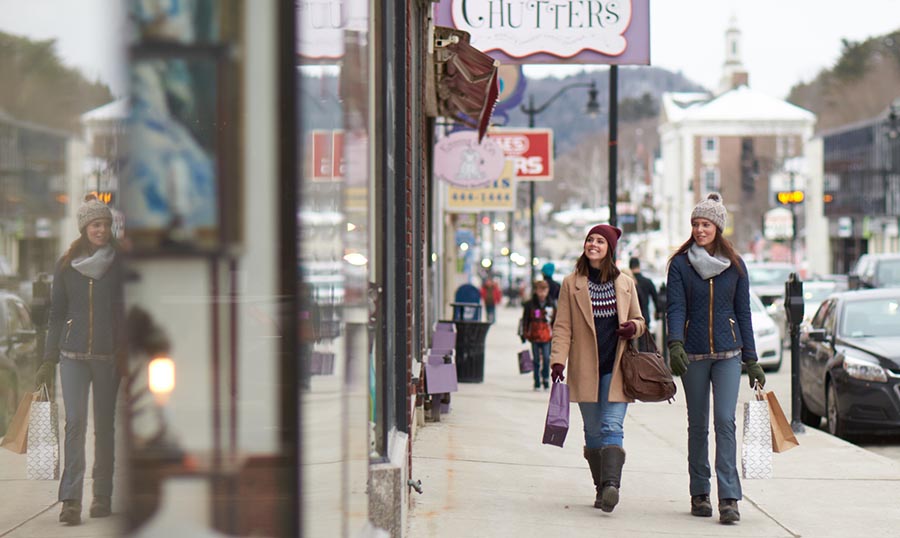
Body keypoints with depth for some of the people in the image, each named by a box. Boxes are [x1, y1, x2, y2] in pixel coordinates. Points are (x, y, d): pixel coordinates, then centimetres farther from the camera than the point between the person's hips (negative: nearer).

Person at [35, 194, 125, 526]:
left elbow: (126, 312, 4)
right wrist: (49, 359, 8)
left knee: (104, 425, 4)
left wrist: (126, 356, -3)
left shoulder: (119, 265, 3)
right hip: (73, 355, 0)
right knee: (75, 421, -11)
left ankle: (102, 496, 12)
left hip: (108, 356, 0)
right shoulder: (66, 265, 8)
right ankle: (70, 499, -16)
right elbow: (57, 313, 12)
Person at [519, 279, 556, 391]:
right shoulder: (530, 304, 0)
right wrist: (524, 333, 2)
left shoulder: (551, 304, 6)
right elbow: (525, 320, 4)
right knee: (536, 360, 4)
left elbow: (556, 320, 14)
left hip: (547, 336, 1)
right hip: (534, 336, -1)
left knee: (546, 359, -5)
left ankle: (546, 381, 7)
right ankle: (537, 383, 11)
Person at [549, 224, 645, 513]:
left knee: (612, 427, -13)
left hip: (616, 368, -1)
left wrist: (634, 327, -8)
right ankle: (601, 487, 14)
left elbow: (639, 320, 17)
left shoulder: (625, 283, 9)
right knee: (593, 431, 6)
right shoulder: (572, 283, 5)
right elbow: (562, 326, 2)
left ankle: (611, 484, -24)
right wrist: (558, 360, -10)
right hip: (585, 368, 1)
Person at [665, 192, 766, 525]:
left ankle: (729, 499, -16)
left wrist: (751, 360, 9)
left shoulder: (734, 266, 6)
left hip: (728, 353, 0)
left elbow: (743, 313, 10)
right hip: (693, 354, 0)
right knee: (698, 425, 6)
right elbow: (676, 308, -7)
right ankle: (699, 494, 17)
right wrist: (675, 344, -25)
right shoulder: (680, 264, 2)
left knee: (725, 421, -12)